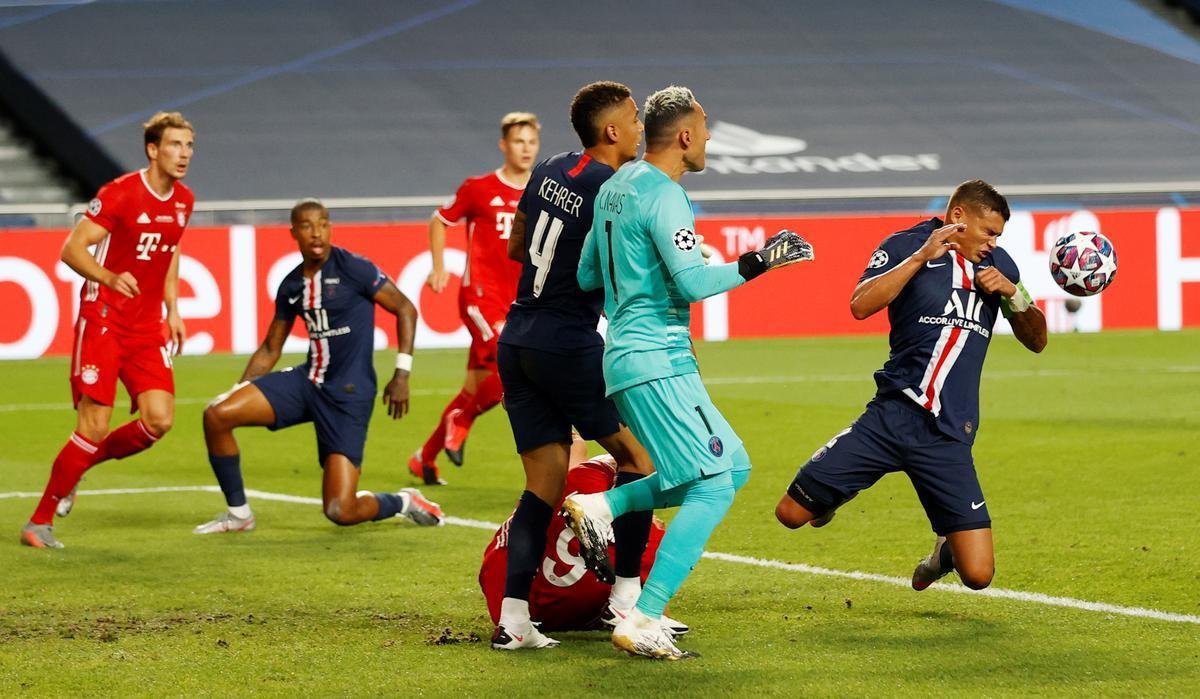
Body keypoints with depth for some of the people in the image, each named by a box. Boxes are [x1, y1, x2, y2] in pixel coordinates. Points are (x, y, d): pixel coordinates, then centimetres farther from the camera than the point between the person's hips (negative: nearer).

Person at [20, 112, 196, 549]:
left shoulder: (183, 201, 7)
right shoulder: (119, 194, -14)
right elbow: (71, 249, -15)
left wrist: (172, 310, 17)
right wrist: (110, 278, -32)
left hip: (147, 325, 6)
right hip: (102, 320, -6)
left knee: (159, 421, -9)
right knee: (95, 426, -10)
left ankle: (75, 466, 17)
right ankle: (39, 522, 5)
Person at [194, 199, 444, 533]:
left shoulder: (352, 269, -10)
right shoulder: (291, 286, 8)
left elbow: (405, 309, -6)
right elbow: (270, 349, 18)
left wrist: (401, 375, -10)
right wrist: (238, 391, 8)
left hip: (349, 394, -6)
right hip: (306, 381, 6)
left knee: (341, 512, -15)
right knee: (217, 415, -11)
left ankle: (403, 502, 19)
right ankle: (238, 514, 6)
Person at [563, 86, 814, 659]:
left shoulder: (616, 186, 15)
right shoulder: (664, 197, -14)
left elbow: (587, 275, 22)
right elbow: (694, 282, -22)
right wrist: (759, 261, -13)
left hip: (625, 352, 10)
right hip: (657, 360, -10)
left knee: (731, 467, 13)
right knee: (714, 483, -10)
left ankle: (600, 507, 6)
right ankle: (642, 621, -14)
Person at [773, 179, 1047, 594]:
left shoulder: (997, 264, 14)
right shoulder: (906, 246, 1)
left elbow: (1036, 341, 18)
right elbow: (861, 306, -15)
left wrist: (1014, 294, 0)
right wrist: (922, 256, -17)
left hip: (948, 435, 2)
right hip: (892, 416, -2)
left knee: (978, 575, -8)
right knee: (792, 514, -7)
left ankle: (946, 548, 29)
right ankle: (834, 495, 29)